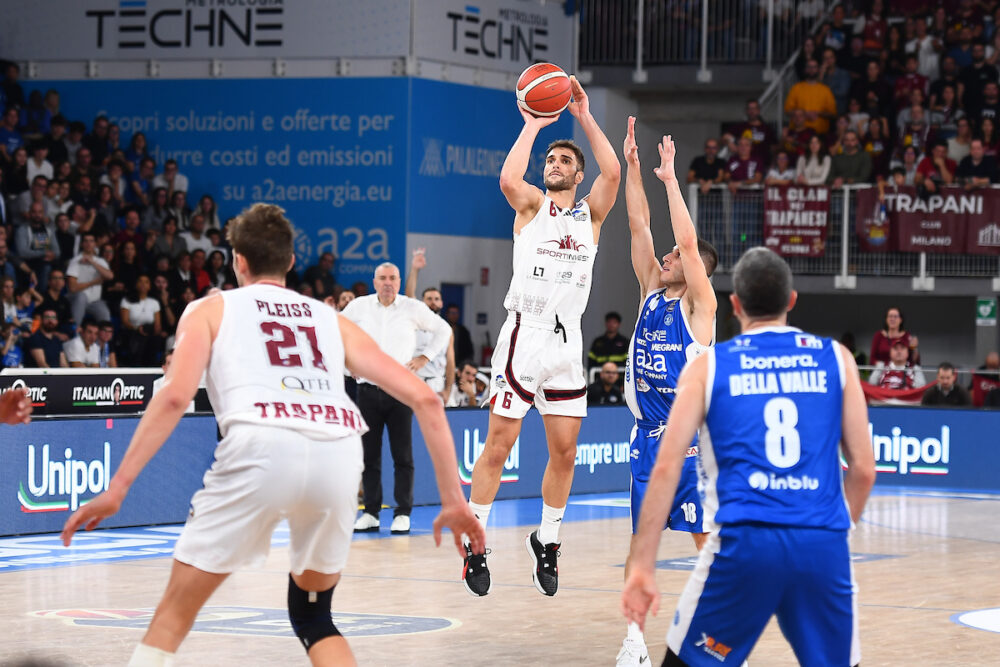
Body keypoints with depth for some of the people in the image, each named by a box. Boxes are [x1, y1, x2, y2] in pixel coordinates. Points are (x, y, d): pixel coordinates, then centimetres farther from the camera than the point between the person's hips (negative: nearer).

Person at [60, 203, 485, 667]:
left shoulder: (211, 309, 24)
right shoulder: (331, 320, 32)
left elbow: (176, 396, 4)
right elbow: (425, 399, 23)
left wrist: (117, 489, 2)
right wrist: (453, 500, 25)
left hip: (262, 444, -3)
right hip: (340, 452, 3)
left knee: (175, 612, 10)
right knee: (313, 616, 25)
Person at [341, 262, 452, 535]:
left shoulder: (413, 308, 1)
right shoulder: (359, 307, 4)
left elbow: (443, 330, 14)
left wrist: (424, 358, 5)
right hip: (367, 388, 2)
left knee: (402, 454, -4)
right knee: (369, 454, 3)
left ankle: (403, 513, 0)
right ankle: (371, 513, 10)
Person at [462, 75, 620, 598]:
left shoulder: (591, 213, 12)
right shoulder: (531, 204, 4)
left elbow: (612, 173, -7)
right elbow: (508, 179, -19)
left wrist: (585, 118, -6)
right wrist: (532, 126, -11)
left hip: (567, 342, 4)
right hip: (524, 335, -3)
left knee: (564, 451, 6)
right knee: (498, 445, -3)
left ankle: (546, 540, 22)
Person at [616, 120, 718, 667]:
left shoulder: (699, 305, -4)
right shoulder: (651, 293, 11)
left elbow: (687, 240, -15)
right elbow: (639, 226, 8)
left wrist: (669, 178, -12)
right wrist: (632, 165, 3)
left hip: (690, 433, -6)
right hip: (647, 434, 6)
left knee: (706, 537, -2)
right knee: (640, 537, 5)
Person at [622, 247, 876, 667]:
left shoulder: (708, 366, 9)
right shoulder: (835, 359, 12)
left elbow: (666, 469, 1)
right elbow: (863, 470, 10)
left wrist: (641, 567, 1)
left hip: (743, 542, -1)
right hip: (822, 543, 2)